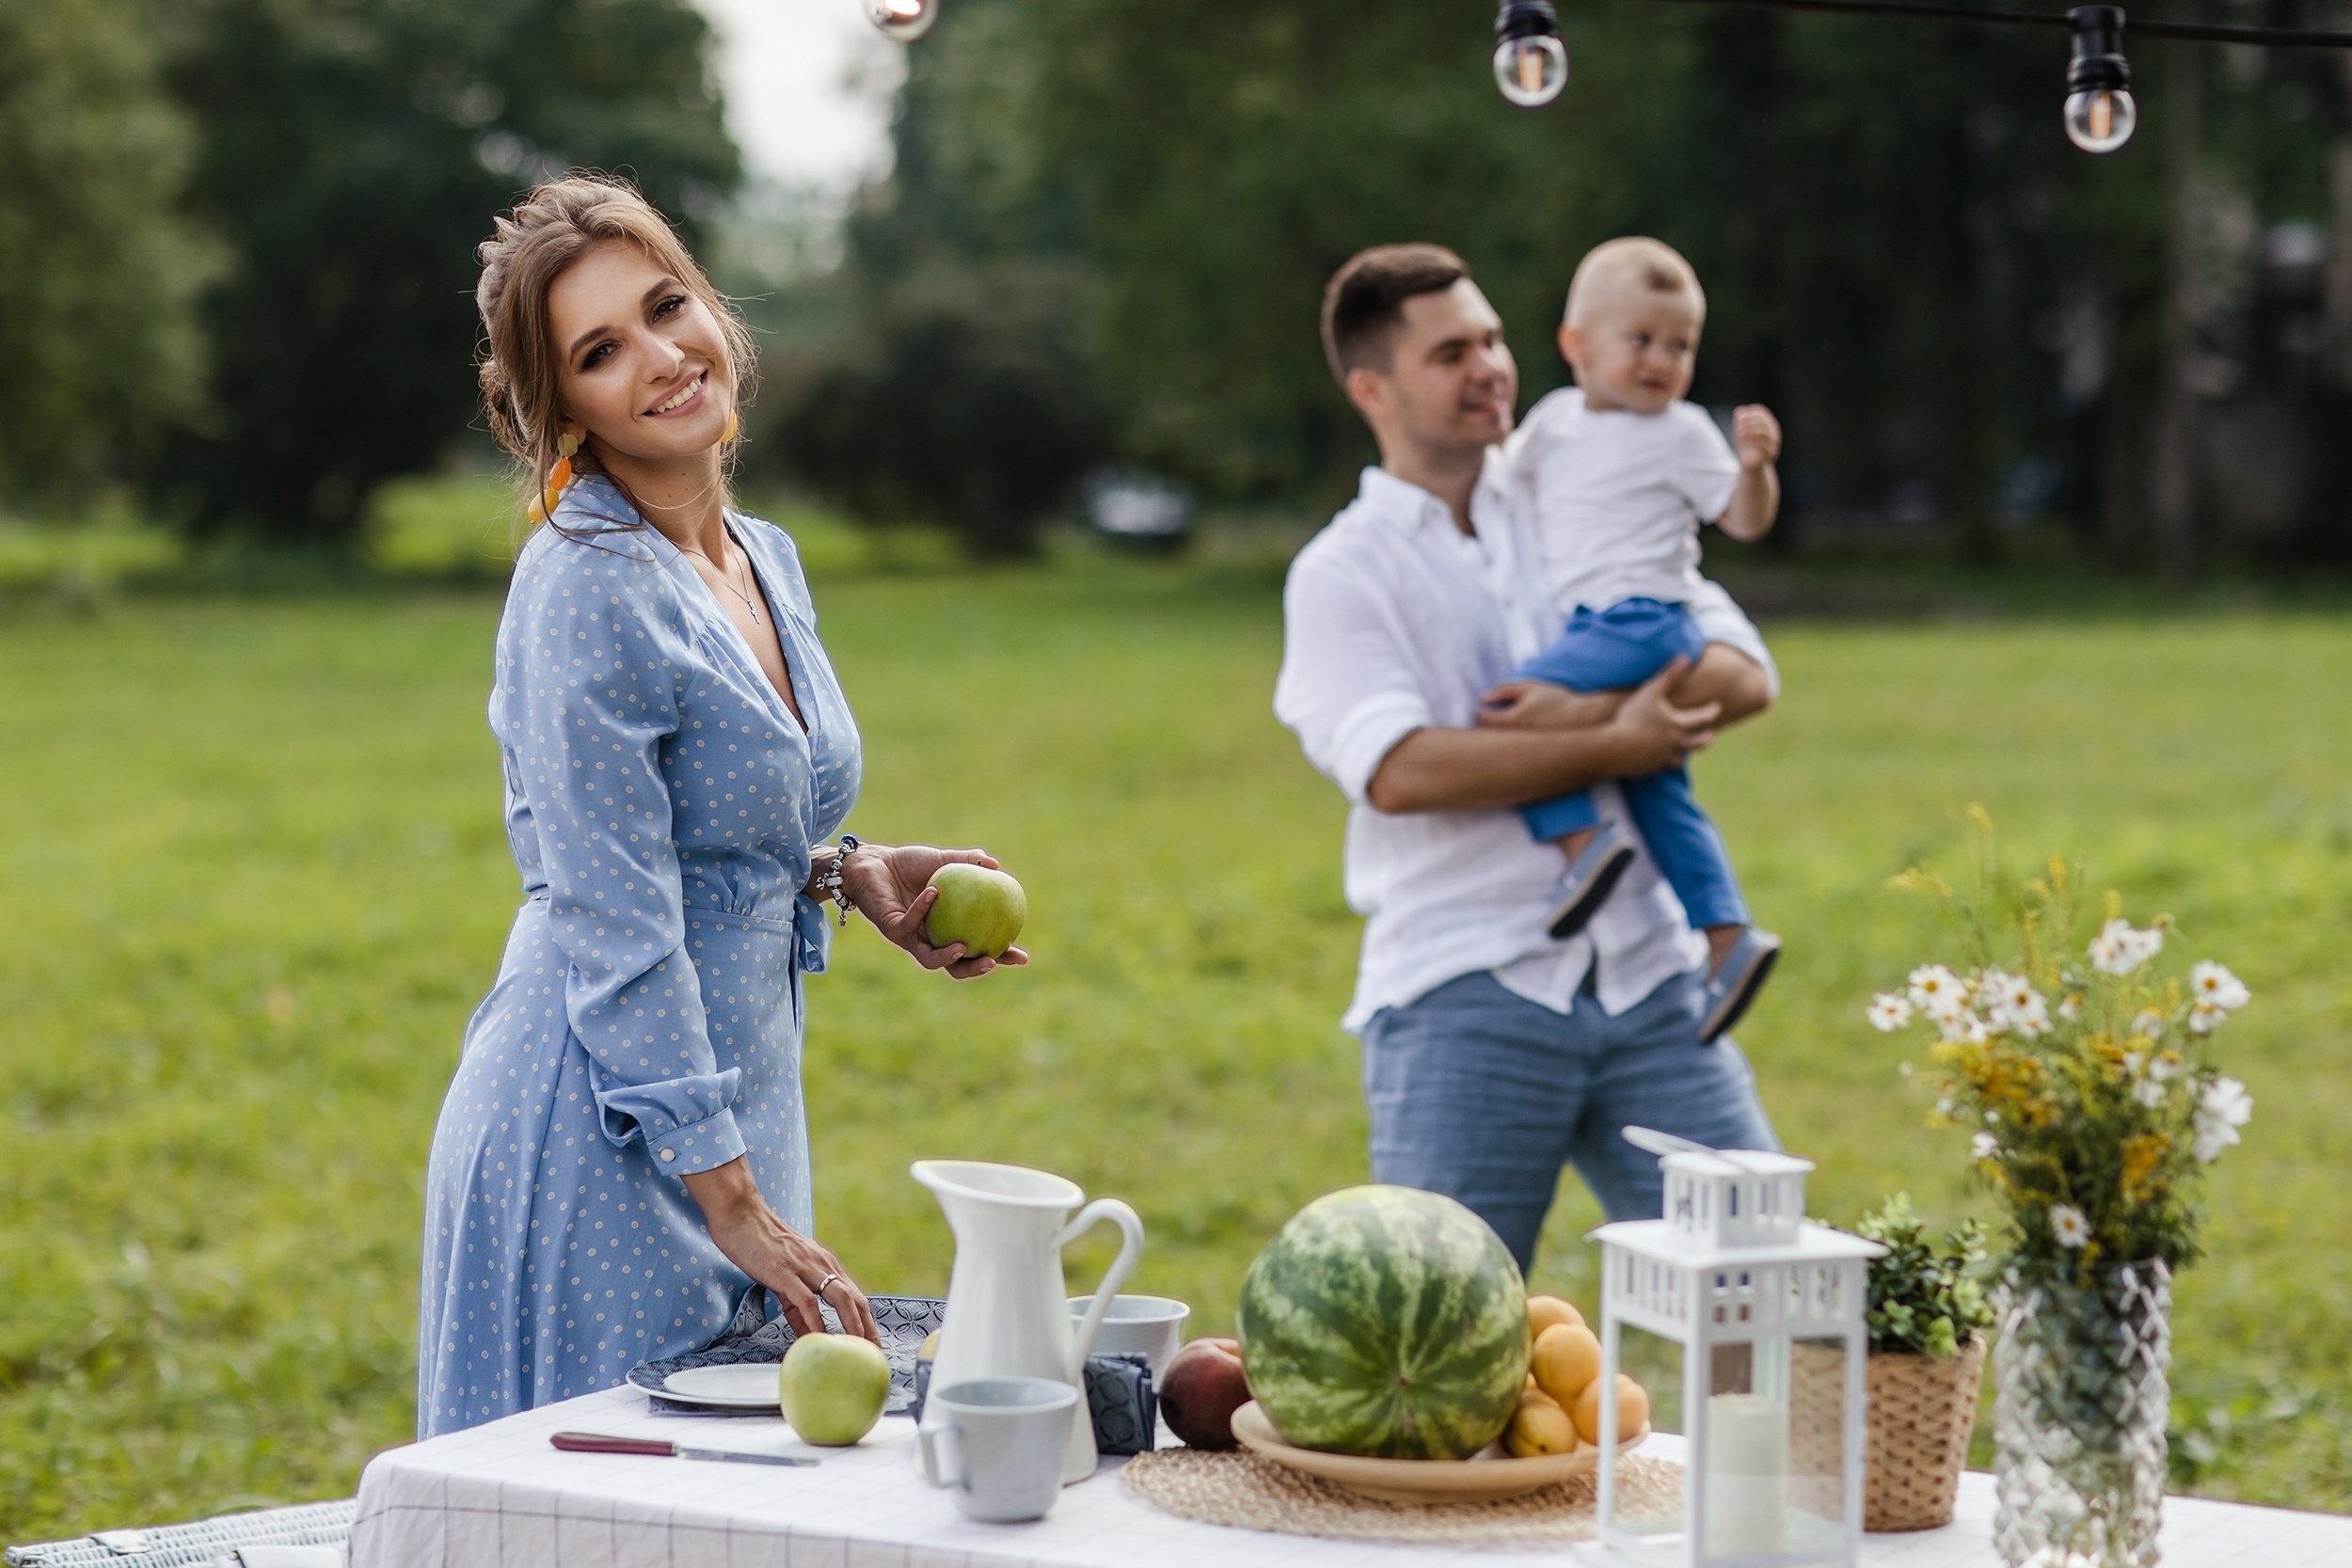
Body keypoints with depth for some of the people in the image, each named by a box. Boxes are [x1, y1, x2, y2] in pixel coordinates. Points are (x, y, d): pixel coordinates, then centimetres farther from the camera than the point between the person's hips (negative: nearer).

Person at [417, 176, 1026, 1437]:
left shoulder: (767, 561, 9)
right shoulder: (585, 590, -17)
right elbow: (617, 928, -19)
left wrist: (853, 873, 3)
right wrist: (732, 1203, -19)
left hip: (740, 1107, 8)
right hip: (600, 1140, -8)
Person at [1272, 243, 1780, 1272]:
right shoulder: (1340, 575, 2)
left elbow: (1742, 674, 5)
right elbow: (1399, 771, -15)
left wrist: (1584, 713, -11)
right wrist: (1616, 748, -12)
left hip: (1648, 977, 4)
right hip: (1465, 994, -3)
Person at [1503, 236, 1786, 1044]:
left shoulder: (1680, 433, -1)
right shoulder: (1556, 418, 18)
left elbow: (1745, 520, -3)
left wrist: (1754, 466, -21)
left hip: (1642, 620, -8)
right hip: (1595, 627, 8)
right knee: (1661, 794, 10)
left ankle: (1583, 837, -27)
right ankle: (1728, 936, 12)